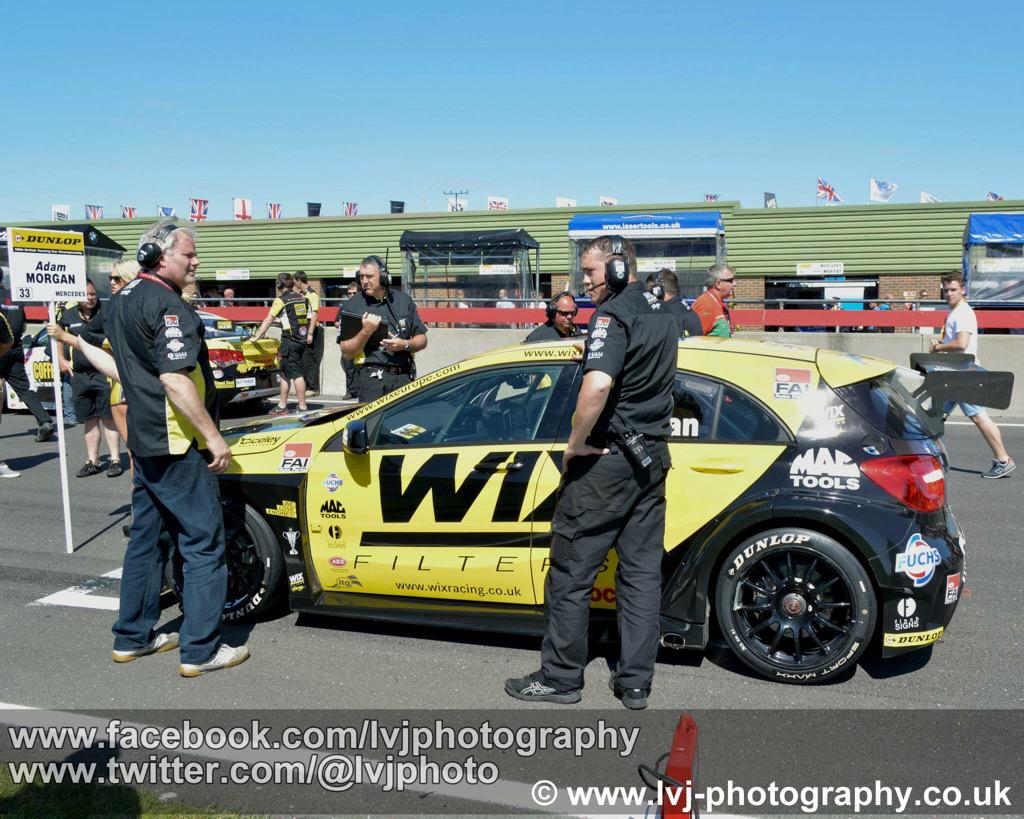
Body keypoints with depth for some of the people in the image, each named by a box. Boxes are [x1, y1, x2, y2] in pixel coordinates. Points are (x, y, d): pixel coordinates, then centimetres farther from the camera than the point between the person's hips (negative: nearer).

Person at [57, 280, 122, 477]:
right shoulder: (68, 315, 8)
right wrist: (61, 359, 16)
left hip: (102, 373, -4)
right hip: (79, 375, 4)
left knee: (108, 418, -3)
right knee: (89, 420, 12)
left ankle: (115, 460, 3)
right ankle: (92, 462, 20)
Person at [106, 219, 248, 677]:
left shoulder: (122, 301, 14)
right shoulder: (167, 305, -18)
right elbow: (175, 380, -26)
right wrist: (213, 435, -22)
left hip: (144, 442, 10)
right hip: (177, 445, -10)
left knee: (146, 538, 17)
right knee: (204, 544, -3)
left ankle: (132, 638, 26)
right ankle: (200, 651, 1)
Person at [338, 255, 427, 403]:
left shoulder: (403, 301, 10)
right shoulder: (353, 305, 3)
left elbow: (422, 340, 14)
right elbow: (347, 353, -1)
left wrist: (405, 344, -7)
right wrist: (366, 331, -15)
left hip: (403, 376, 3)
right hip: (371, 378, -2)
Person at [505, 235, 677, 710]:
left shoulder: (614, 315, -15)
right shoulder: (663, 316, 14)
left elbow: (598, 385, -30)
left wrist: (576, 443, -20)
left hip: (607, 459, -9)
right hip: (652, 457, 9)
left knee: (571, 573, 2)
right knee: (642, 572, 10)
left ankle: (560, 678, 11)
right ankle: (635, 682, 17)